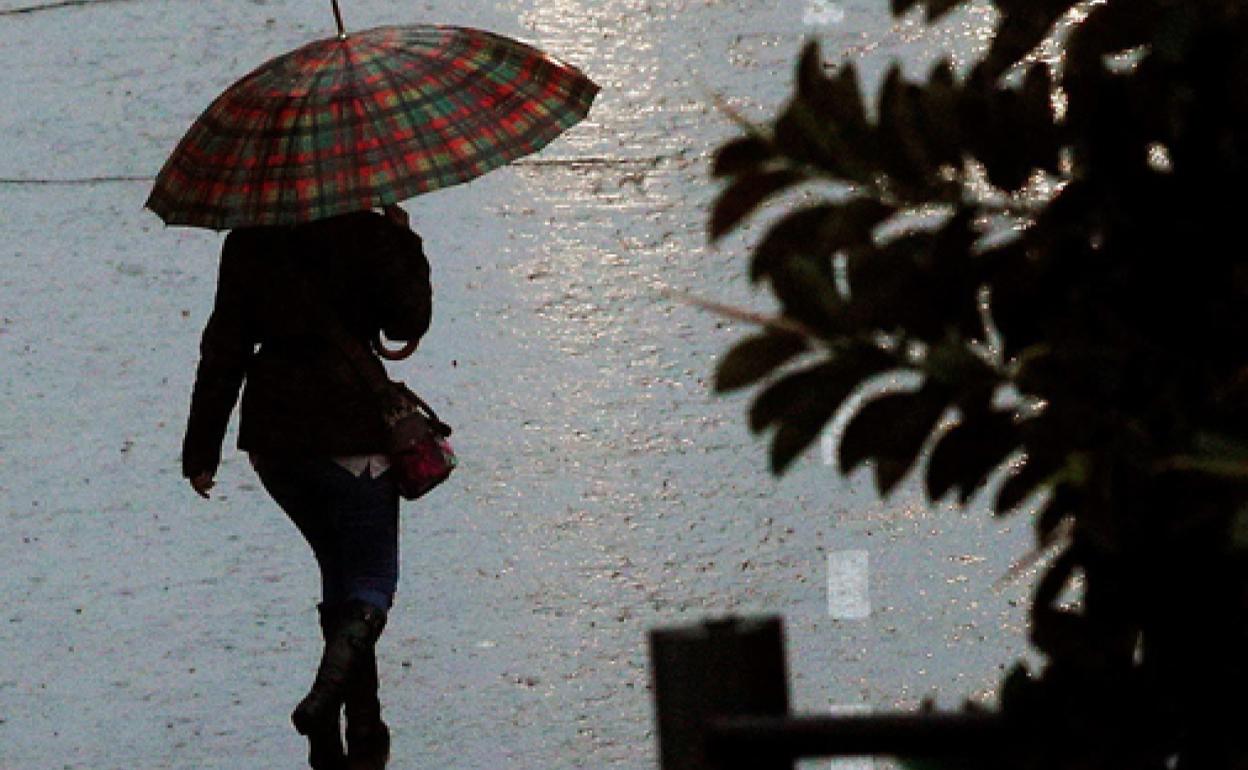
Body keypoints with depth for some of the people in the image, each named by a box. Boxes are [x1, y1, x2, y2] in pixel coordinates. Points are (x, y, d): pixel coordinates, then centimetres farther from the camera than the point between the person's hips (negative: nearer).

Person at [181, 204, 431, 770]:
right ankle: (329, 691, -24)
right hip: (351, 433, -4)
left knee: (340, 570, 20)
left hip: (272, 434, 4)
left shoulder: (247, 241, 3)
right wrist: (405, 244, 9)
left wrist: (202, 447, 6)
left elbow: (224, 346, 3)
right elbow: (408, 324, -2)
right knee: (372, 579, 7)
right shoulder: (367, 234, -8)